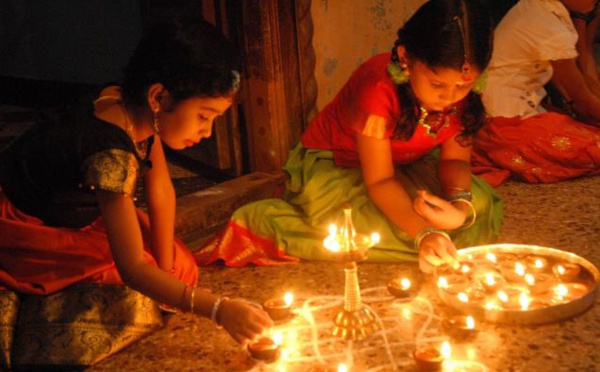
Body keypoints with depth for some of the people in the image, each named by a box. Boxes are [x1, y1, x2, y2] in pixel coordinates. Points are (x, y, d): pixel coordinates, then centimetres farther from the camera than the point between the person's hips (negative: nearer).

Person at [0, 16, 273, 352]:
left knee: (182, 268, -1)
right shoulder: (112, 153, -41)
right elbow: (132, 269, -41)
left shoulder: (138, 109, -16)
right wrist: (218, 309, -47)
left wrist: (165, 267, -8)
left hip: (77, 209, 8)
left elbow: (162, 193, -6)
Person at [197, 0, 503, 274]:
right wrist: (424, 234, -43)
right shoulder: (377, 86, -33)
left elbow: (454, 159, -9)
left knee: (481, 205, -15)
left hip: (406, 167, 7)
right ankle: (262, 224, -17)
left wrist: (461, 202, -30)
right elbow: (380, 181, -29)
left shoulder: (461, 84, -15)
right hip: (331, 167, -7)